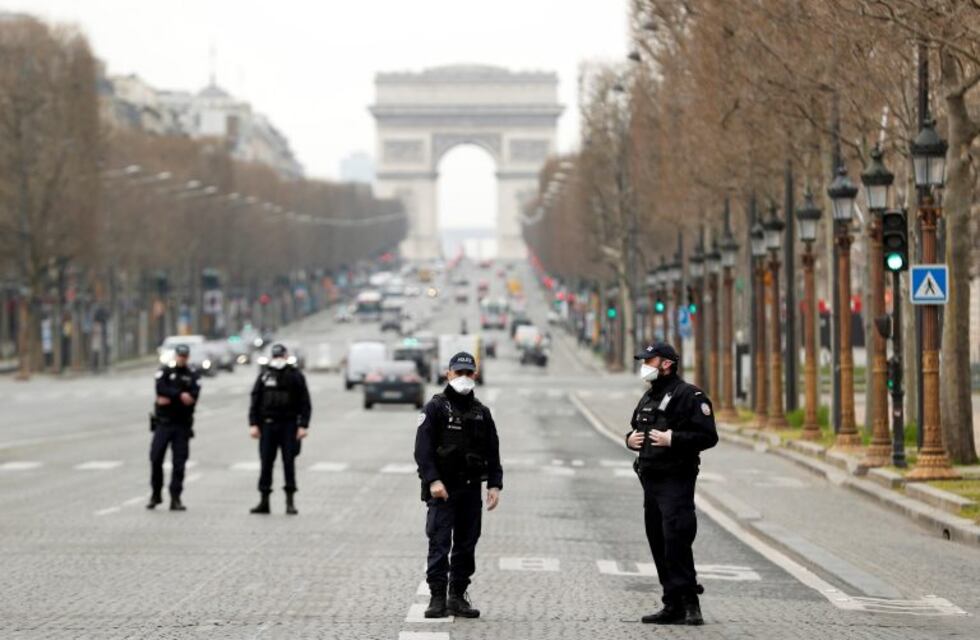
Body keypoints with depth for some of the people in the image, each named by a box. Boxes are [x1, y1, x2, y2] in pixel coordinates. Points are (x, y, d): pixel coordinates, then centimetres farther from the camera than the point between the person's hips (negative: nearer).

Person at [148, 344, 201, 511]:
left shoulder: (193, 375, 6)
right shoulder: (165, 371, 5)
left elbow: (193, 397, -10)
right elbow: (161, 389, -14)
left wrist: (170, 399, -15)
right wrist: (180, 395, -19)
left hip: (183, 424, 0)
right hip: (163, 422, 0)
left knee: (179, 462, -2)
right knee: (156, 458, -4)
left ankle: (175, 499, 1)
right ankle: (155, 494, 12)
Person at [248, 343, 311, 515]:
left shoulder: (295, 375, 3)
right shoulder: (264, 375, 6)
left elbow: (305, 402, 2)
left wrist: (303, 425, -5)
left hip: (289, 425, -1)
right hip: (268, 425, 1)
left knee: (289, 462, -1)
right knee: (266, 463, 2)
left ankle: (290, 501, 3)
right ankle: (264, 501, 7)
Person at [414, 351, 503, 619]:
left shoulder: (481, 412, 12)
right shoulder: (435, 408, -3)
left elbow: (492, 452, 14)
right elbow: (423, 449, -10)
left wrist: (495, 484, 4)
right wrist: (433, 480, -20)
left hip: (471, 489, 5)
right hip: (442, 489, -5)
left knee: (466, 545, 7)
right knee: (439, 543, -9)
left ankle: (458, 597, 14)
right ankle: (437, 598, -7)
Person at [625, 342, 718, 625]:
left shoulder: (689, 395, -8)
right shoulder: (649, 397, 19)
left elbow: (708, 436, -14)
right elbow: (636, 429, 31)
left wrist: (672, 439, -21)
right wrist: (630, 439, 8)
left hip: (676, 481, -9)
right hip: (651, 479, 9)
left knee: (676, 541, -15)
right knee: (659, 544, 9)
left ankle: (689, 604, -13)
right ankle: (673, 605, 14)